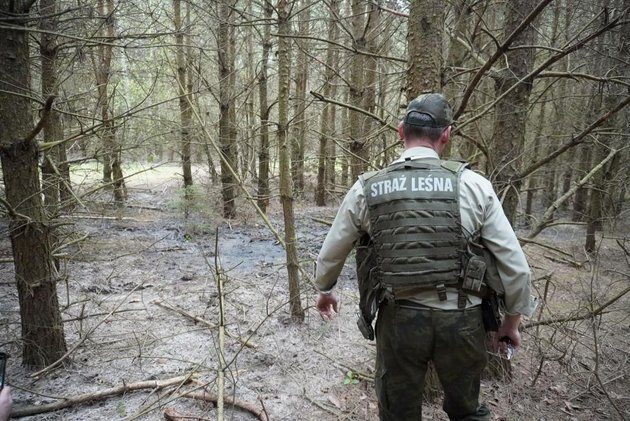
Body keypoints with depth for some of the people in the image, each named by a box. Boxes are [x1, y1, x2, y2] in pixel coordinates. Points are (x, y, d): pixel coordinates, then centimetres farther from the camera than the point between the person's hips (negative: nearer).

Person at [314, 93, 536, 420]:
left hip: (399, 319, 0)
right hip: (460, 320, 0)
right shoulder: (473, 184, -6)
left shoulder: (365, 188, -3)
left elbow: (330, 255, 9)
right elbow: (514, 265, -1)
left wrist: (324, 290, 28)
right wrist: (512, 319, 15)